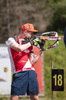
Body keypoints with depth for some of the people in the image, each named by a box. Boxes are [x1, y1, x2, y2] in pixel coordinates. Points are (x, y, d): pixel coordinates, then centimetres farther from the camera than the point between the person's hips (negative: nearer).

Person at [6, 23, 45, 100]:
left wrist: (41, 50, 8)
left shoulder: (30, 45, 19)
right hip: (19, 73, -5)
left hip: (31, 72, 5)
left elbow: (32, 62, 13)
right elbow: (19, 48, -15)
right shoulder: (11, 40, 6)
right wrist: (31, 42, -2)